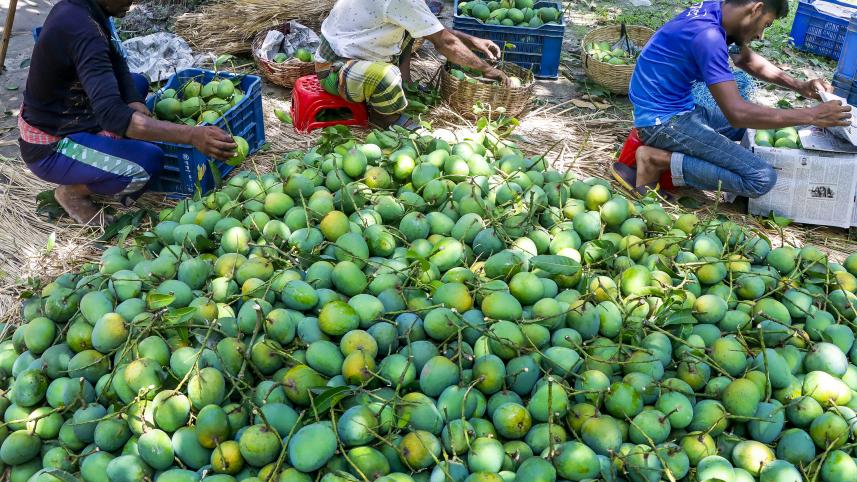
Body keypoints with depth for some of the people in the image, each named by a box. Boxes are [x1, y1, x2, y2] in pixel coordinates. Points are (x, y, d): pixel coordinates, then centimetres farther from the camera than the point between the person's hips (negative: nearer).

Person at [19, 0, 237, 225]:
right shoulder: (83, 30, -31)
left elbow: (117, 62, 6)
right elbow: (113, 115, -40)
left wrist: (135, 103, -14)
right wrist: (191, 135, -45)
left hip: (54, 118, 9)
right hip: (49, 148, -9)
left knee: (137, 82, 17)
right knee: (149, 162, -24)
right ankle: (73, 191, 2)